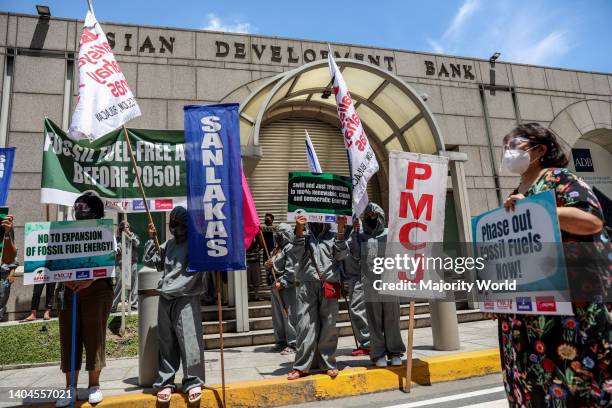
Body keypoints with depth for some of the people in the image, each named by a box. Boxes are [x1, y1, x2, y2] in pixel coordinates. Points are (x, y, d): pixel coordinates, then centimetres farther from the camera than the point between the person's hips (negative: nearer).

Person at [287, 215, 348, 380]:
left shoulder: (333, 237, 13)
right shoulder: (304, 236, 14)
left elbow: (341, 254, 0)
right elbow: (296, 254, -1)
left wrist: (340, 231, -9)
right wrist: (299, 231, -12)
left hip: (329, 287, 0)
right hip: (307, 286, 0)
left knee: (328, 325, 4)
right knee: (305, 325, -2)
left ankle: (328, 363, 17)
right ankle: (301, 366, 5)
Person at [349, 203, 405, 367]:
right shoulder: (359, 237, 9)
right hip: (370, 286, 0)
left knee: (392, 320, 7)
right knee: (375, 322, 6)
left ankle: (395, 352, 21)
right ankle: (378, 354, 17)